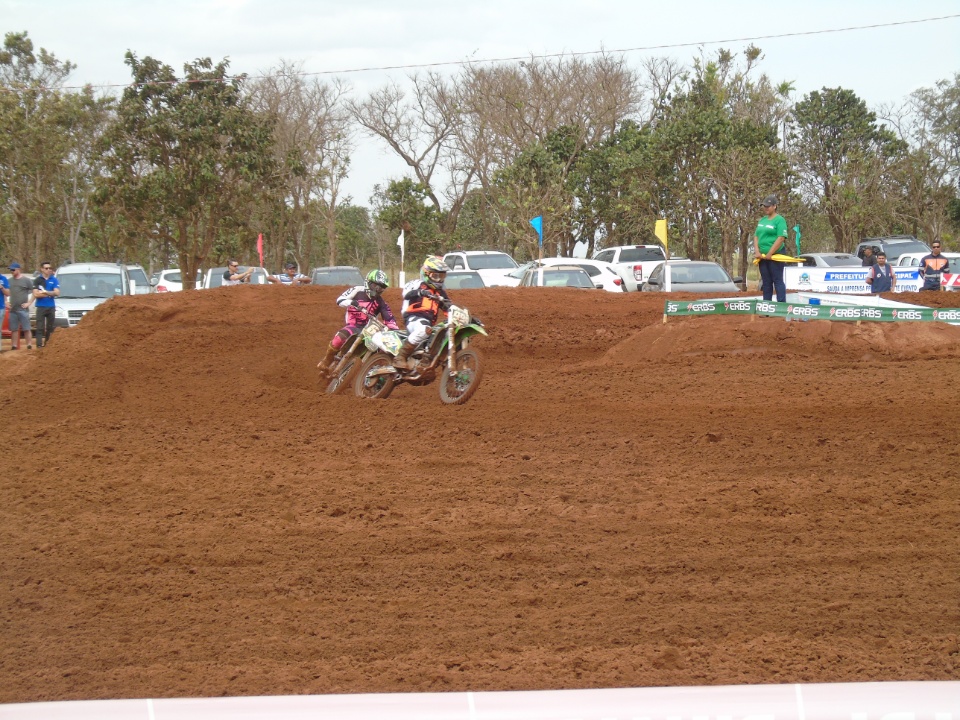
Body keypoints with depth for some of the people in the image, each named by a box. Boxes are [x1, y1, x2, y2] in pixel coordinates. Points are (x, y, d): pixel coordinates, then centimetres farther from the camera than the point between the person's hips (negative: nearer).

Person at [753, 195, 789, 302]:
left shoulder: (779, 220, -6)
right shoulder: (762, 221, 17)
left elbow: (781, 238, -16)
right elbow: (756, 236, 16)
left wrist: (769, 254, -17)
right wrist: (757, 251, -2)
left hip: (775, 256, -7)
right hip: (763, 256, 7)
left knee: (778, 281, -9)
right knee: (766, 282, 9)